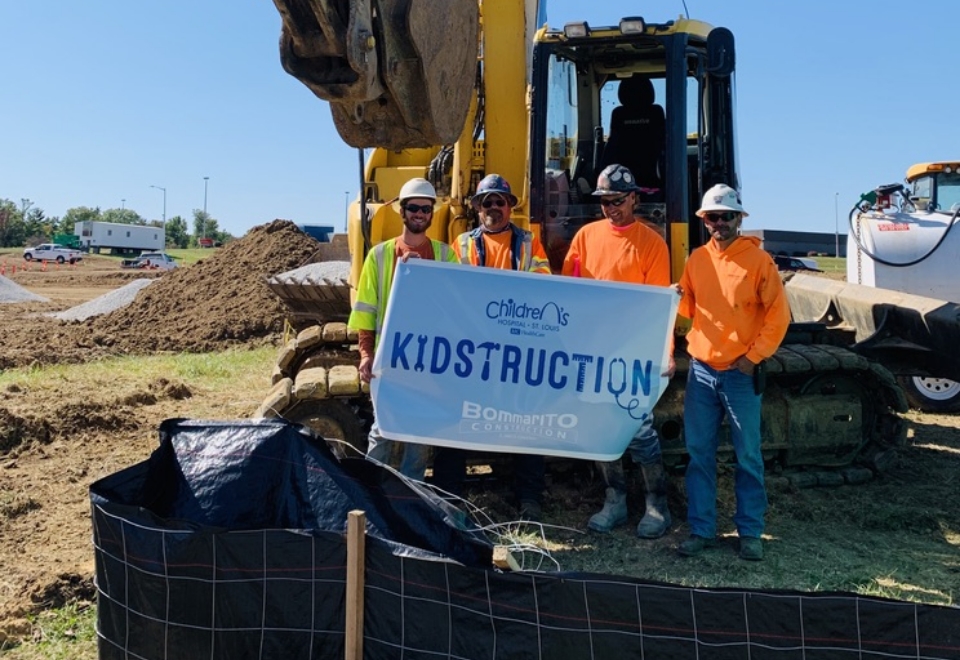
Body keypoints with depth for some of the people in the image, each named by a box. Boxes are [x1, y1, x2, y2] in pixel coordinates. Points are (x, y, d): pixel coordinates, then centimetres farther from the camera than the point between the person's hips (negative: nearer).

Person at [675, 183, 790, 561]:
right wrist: (678, 299, -6)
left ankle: (750, 533, 17)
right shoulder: (697, 259, 8)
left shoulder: (758, 260, -5)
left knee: (747, 456, 5)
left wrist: (754, 356, -10)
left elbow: (778, 315, -5)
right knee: (699, 454, 8)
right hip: (701, 370, 4)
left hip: (741, 374, -4)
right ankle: (701, 530, 18)